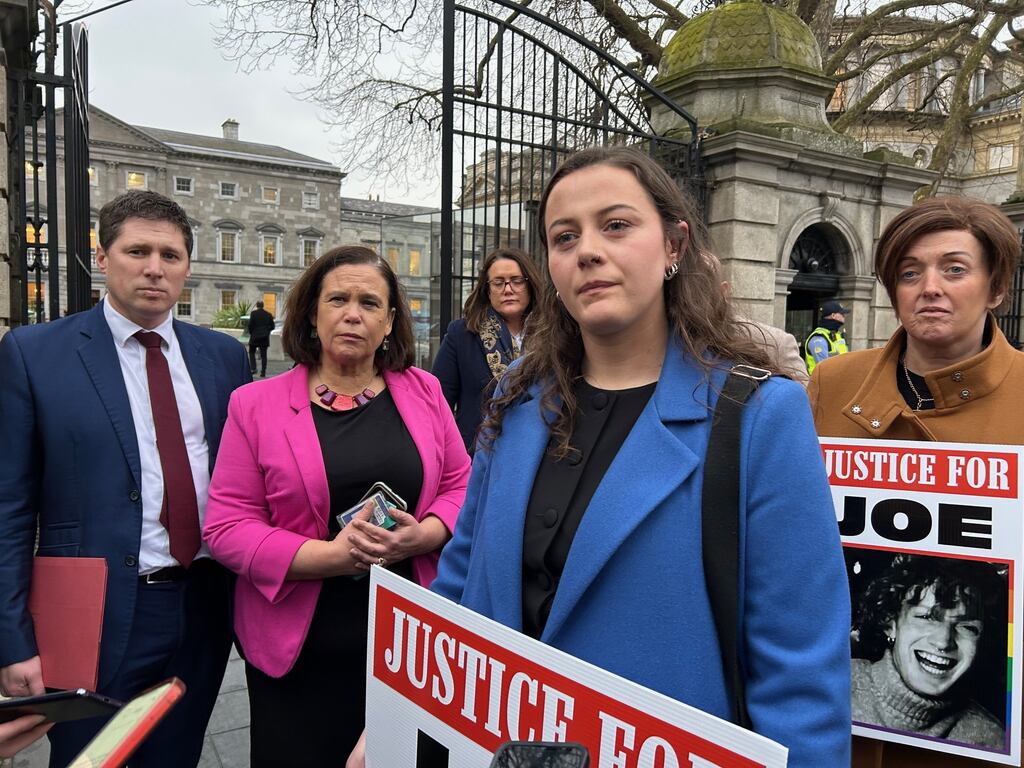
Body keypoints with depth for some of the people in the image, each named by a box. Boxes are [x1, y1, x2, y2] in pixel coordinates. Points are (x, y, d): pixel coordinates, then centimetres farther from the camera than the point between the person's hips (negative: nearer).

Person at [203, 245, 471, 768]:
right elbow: (226, 525, -6)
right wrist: (329, 555, -18)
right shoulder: (257, 405, -3)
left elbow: (462, 486, 6)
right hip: (301, 650, -1)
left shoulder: (423, 392, 3)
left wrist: (422, 535, -15)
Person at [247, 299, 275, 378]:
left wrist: (251, 332, 7)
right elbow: (272, 326, 5)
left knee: (252, 352, 13)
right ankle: (263, 373, 4)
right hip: (265, 337, 3)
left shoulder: (253, 313, -7)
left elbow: (250, 325, -9)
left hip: (255, 337, -3)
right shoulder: (268, 314, 3)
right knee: (263, 355, 5)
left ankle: (253, 368, 0)